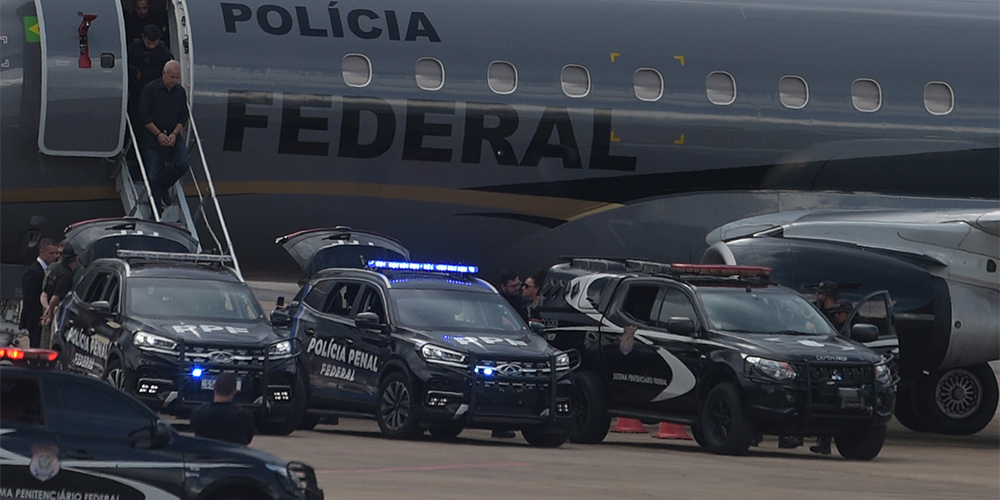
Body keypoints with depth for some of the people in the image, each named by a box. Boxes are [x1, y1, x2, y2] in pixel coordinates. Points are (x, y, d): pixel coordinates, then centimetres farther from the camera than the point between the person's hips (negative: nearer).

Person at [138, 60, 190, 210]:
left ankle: (163, 187, 9)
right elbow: (143, 116, -9)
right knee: (154, 174, -7)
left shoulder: (180, 92, 8)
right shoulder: (150, 89, -6)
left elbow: (183, 117, 10)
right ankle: (158, 207, 3)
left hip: (173, 137, 4)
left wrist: (174, 134, -7)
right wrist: (159, 134, -13)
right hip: (152, 138, -4)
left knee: (184, 163, -16)